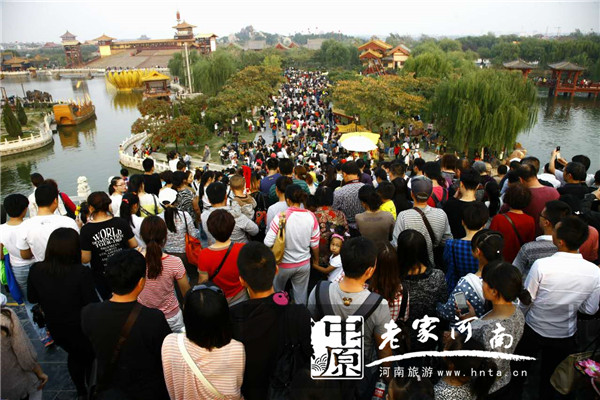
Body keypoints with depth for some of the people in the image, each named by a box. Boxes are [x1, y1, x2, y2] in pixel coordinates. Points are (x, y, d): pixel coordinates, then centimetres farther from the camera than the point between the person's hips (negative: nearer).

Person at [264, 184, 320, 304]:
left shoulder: (281, 217, -22)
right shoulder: (311, 216, -11)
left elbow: (268, 243, -21)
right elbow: (315, 244, -4)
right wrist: (316, 261, 14)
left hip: (284, 264, -2)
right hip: (304, 264, 2)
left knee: (277, 293, 25)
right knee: (301, 296, 19)